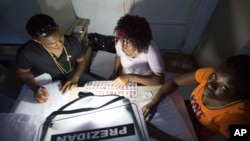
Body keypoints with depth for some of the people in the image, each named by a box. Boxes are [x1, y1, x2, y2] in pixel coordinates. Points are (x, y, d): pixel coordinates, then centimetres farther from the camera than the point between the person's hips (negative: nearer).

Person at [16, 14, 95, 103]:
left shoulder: (73, 42, -22)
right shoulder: (26, 53, -26)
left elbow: (81, 61, -4)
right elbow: (22, 72, -5)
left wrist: (75, 78, -22)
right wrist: (35, 88, -24)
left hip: (72, 76, 2)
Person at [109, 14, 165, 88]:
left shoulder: (149, 49, -32)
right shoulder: (119, 42, -18)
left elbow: (160, 80, -35)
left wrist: (130, 77, -41)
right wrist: (115, 74, -5)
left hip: (145, 85, -2)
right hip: (125, 81, 3)